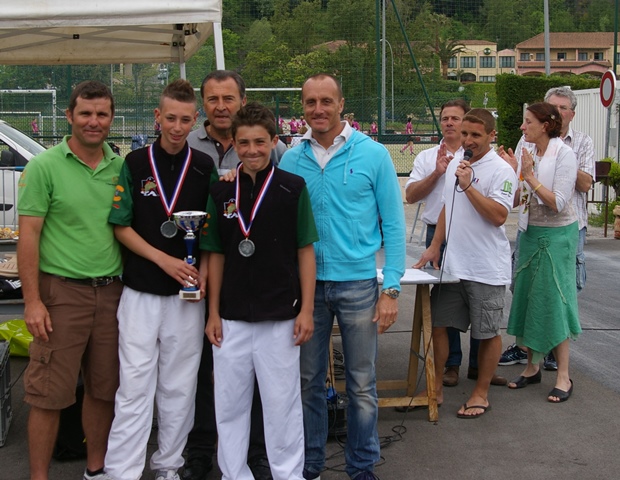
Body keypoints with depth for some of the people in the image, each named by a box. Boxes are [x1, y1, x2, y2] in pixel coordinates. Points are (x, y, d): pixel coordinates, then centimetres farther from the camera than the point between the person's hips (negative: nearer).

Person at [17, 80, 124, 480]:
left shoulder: (121, 168, 7)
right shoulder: (44, 166, -6)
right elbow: (28, 236, -8)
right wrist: (32, 301, -13)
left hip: (111, 292, 5)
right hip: (62, 292, -4)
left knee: (104, 390, 13)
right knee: (50, 394, 0)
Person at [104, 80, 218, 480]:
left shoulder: (205, 167, 4)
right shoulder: (135, 164, 0)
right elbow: (121, 226, 0)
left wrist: (204, 269, -7)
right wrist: (165, 260, -11)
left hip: (188, 293, 2)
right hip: (141, 292, -1)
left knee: (179, 387, 9)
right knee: (135, 386, -2)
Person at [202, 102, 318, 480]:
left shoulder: (293, 188, -4)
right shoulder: (221, 192, 4)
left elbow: (306, 251, -2)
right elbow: (216, 254, 8)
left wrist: (306, 309, -6)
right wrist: (213, 312, 5)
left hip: (280, 318, -3)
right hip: (231, 319, 3)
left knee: (282, 403, 7)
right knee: (230, 404, 12)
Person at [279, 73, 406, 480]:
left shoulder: (372, 154, -3)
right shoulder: (291, 160, 4)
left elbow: (393, 224, -3)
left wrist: (391, 288, -8)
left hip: (358, 283, -2)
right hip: (305, 283, 2)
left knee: (362, 384, 6)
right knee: (310, 381, 11)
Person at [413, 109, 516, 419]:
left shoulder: (501, 171, -11)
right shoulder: (454, 164, 11)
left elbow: (498, 216, -22)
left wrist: (468, 185, -23)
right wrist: (434, 247, 17)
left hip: (487, 269, -7)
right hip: (452, 265, 7)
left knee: (487, 333, 6)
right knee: (437, 324, 9)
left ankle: (481, 394, 20)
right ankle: (436, 388, 22)